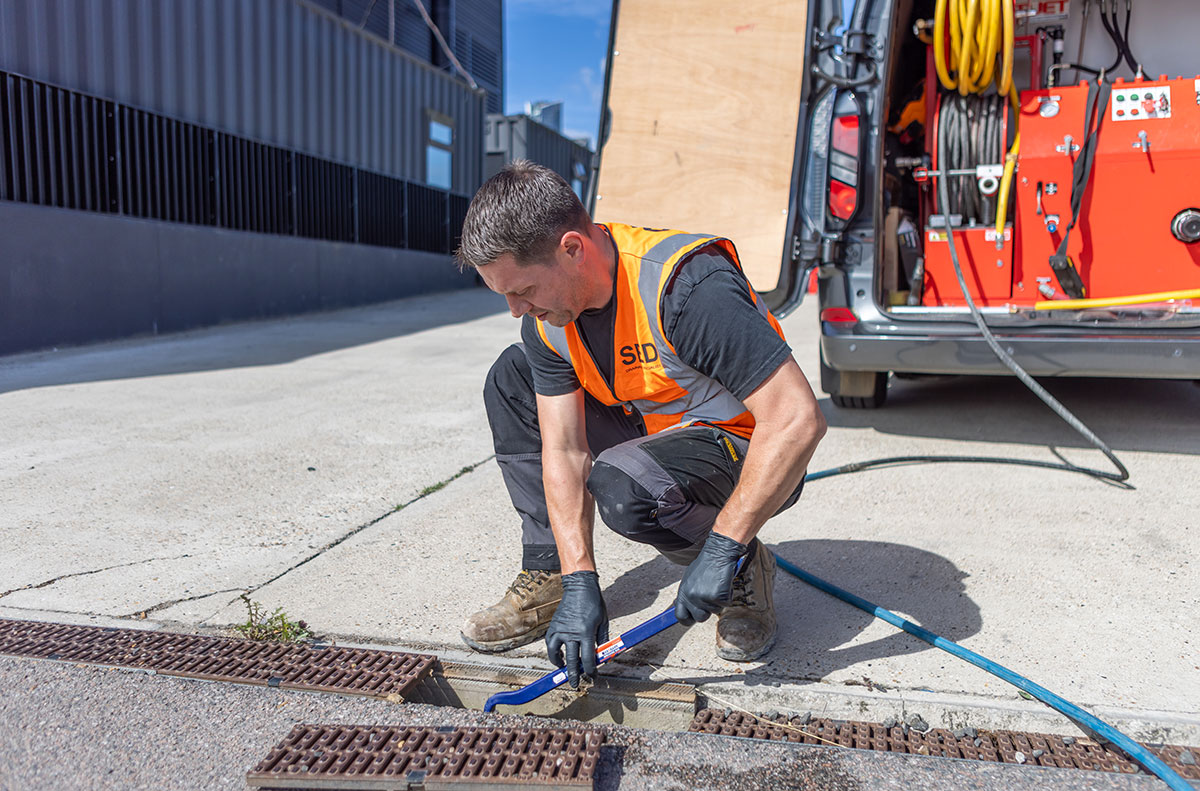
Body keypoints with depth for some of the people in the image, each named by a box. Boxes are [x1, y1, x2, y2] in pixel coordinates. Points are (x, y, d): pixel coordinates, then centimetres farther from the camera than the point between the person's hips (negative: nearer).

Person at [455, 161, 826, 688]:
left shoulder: (687, 288, -33)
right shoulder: (547, 312, -10)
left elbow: (798, 420, -35)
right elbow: (564, 451, -12)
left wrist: (723, 550, -33)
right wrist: (580, 583, -20)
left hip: (747, 454, -7)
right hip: (655, 430, 7)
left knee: (619, 484, -36)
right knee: (512, 377, -1)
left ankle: (742, 572, -4)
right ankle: (549, 577, 2)